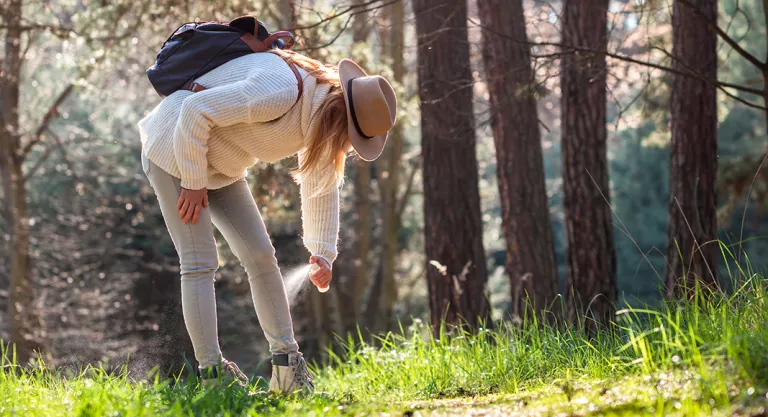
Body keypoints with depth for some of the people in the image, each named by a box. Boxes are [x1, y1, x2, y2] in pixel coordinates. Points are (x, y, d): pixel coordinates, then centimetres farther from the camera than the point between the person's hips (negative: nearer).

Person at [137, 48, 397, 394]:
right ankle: (211, 372, -9)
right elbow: (195, 111, -32)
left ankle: (286, 364, 5)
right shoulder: (281, 92, -34)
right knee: (200, 263, -12)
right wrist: (193, 182, -23)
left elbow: (321, 187, 11)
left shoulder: (326, 123, -4)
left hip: (220, 167, 9)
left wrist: (322, 253, 6)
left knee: (261, 256, 1)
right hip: (175, 151, -8)